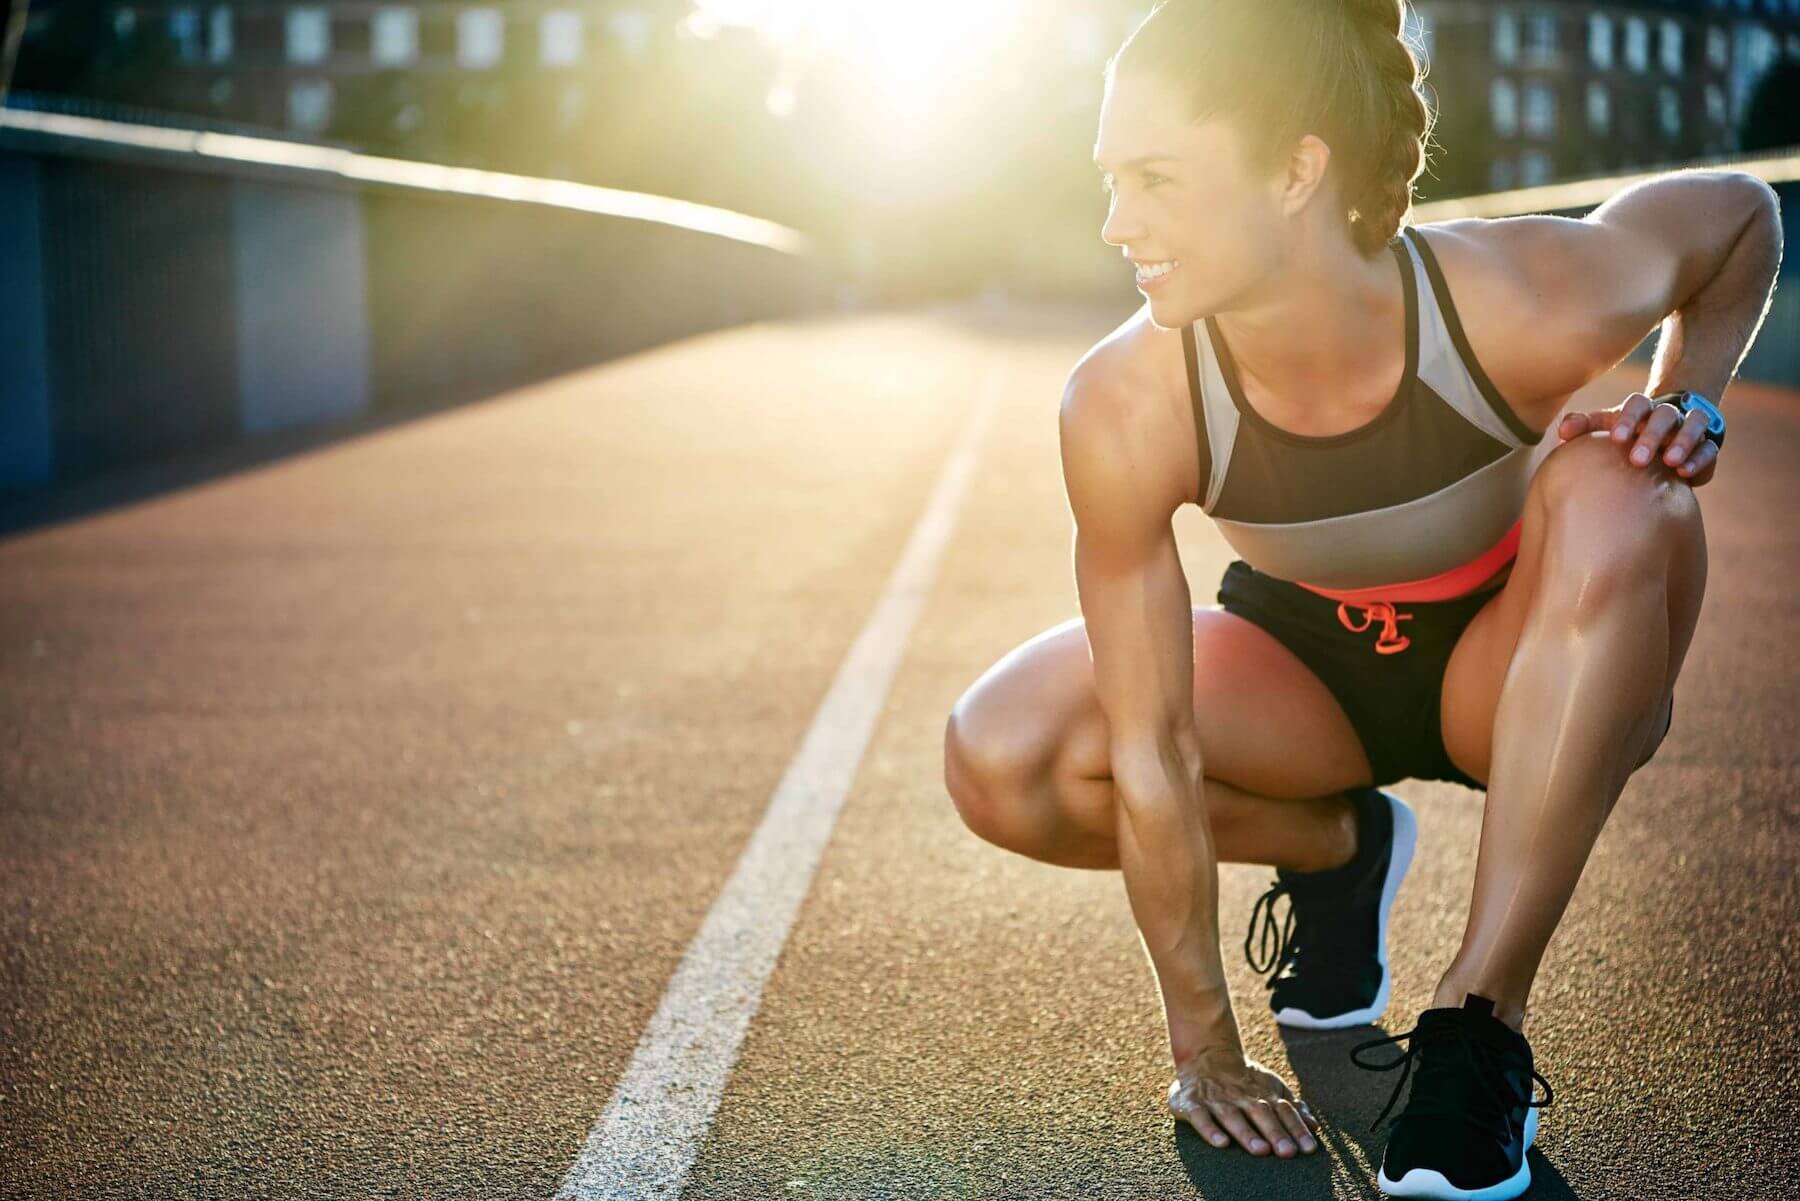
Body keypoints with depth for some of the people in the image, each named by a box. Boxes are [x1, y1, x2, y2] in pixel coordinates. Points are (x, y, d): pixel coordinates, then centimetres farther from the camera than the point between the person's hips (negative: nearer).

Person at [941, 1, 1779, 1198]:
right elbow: (1150, 755, -24)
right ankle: (1338, 847, 8)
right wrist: (1205, 1046, -18)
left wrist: (1693, 401, -22)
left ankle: (1481, 1022, -24)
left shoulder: (1524, 307, -32)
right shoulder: (1127, 409, -31)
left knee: (1616, 500, -34)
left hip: (1522, 670, -1)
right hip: (1307, 663, 1)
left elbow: (1741, 213, -8)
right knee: (1002, 760, -22)